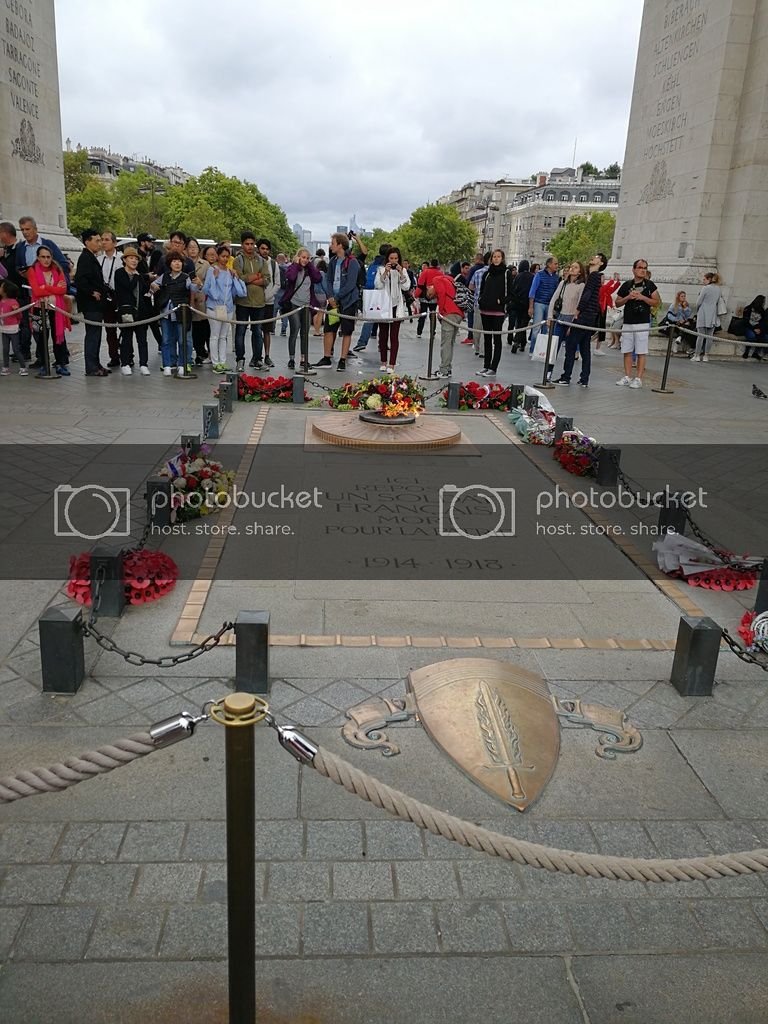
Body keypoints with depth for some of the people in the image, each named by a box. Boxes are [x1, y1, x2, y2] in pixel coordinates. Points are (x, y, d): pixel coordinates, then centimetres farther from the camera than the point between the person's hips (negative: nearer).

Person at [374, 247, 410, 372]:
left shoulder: (402, 270, 8)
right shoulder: (381, 269, 4)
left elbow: (406, 287, -1)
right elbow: (377, 285, -6)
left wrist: (401, 273, -10)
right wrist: (385, 272, -15)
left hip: (396, 306, -1)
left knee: (394, 335, -5)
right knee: (383, 334, 7)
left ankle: (391, 364, -5)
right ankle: (383, 362, 17)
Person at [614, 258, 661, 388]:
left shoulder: (649, 285, 3)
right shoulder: (627, 285, 9)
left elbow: (657, 302, 0)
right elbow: (617, 303, 11)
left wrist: (642, 297, -12)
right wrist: (628, 297, -7)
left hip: (642, 323, -3)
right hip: (627, 323, 3)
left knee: (641, 352, -3)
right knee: (627, 351, 6)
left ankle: (639, 379, 0)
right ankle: (627, 377, 14)